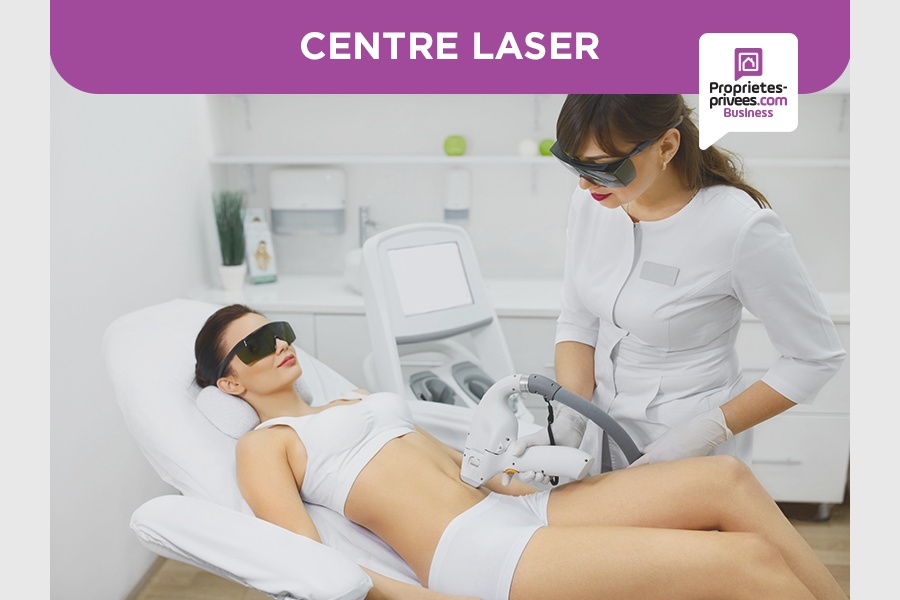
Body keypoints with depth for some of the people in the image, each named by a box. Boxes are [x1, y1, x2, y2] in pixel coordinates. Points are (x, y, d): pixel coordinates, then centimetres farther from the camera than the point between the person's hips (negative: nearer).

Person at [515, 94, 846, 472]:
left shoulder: (740, 228, -25)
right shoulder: (592, 200, -10)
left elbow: (817, 357, -13)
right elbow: (578, 323, -1)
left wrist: (707, 431, -20)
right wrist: (569, 419, -15)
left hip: (692, 449, -5)